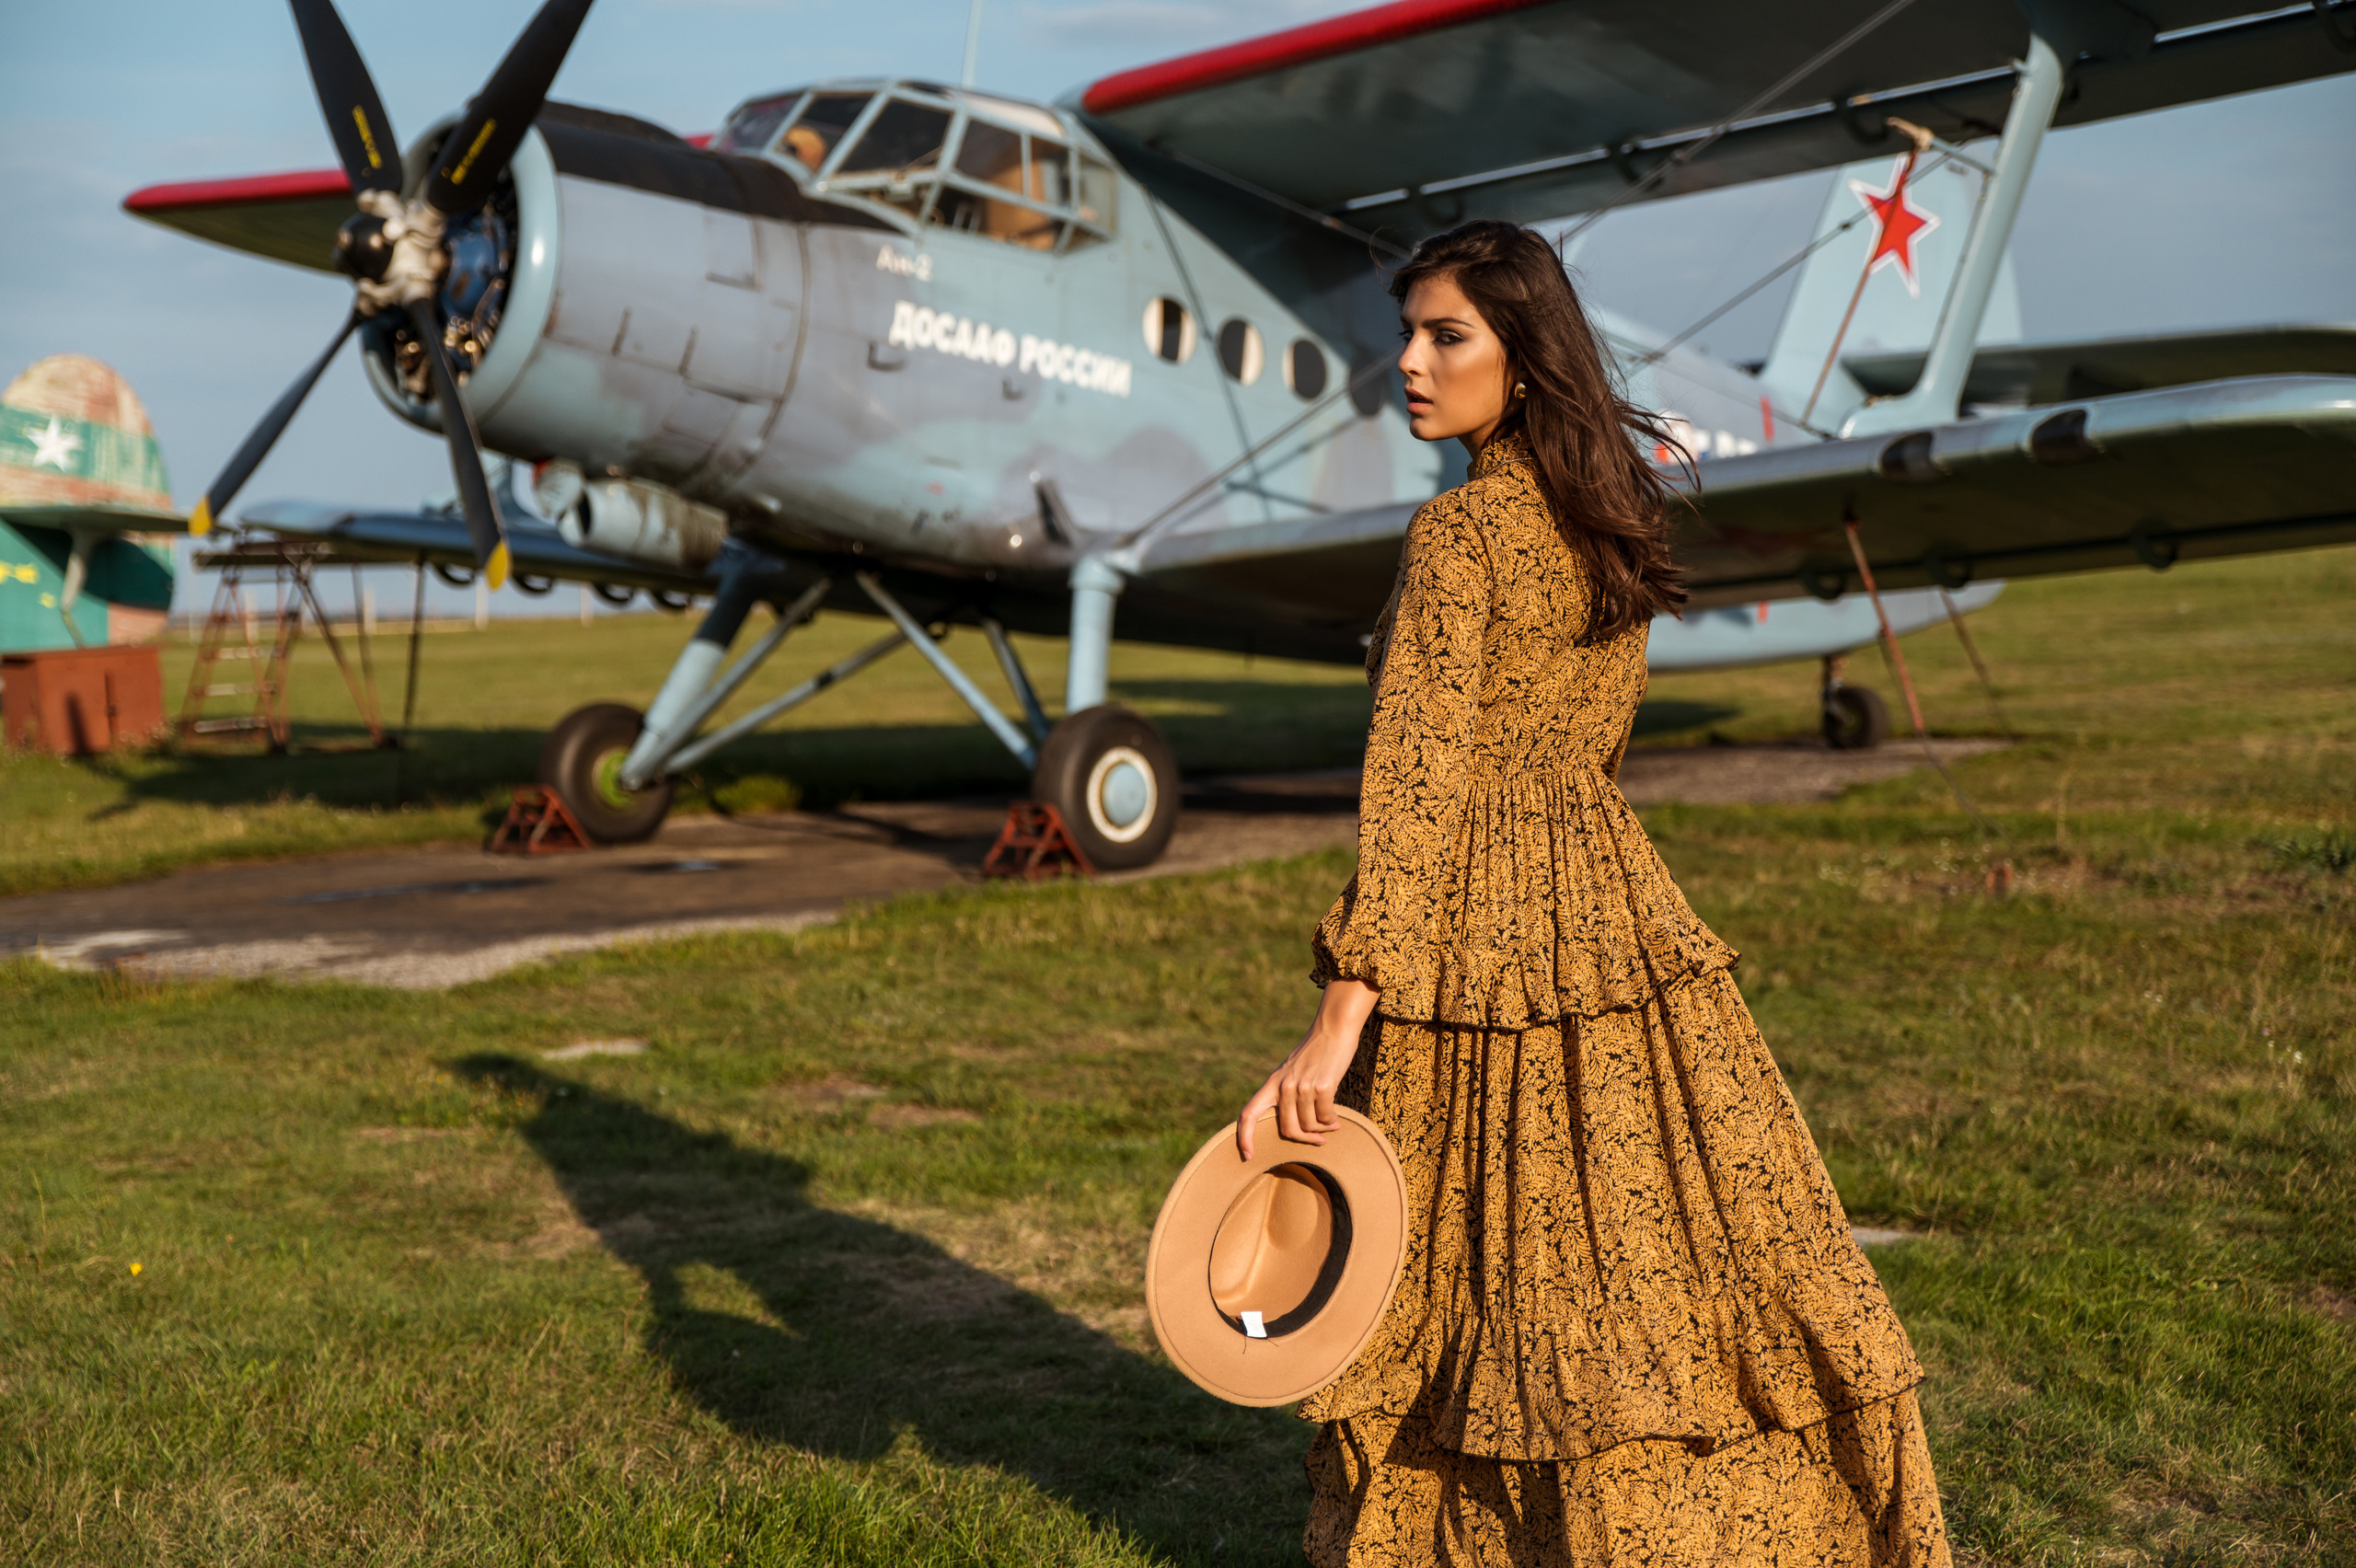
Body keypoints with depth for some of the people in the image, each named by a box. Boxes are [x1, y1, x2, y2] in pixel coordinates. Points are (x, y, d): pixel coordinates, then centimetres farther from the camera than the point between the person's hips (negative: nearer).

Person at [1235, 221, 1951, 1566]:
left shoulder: (1459, 533, -15)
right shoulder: (1616, 521, 8)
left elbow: (1417, 785, -23)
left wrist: (1340, 1022, -25)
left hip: (1477, 929, -7)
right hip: (1610, 896, 7)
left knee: (1490, 1269, 6)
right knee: (1655, 1241, 13)